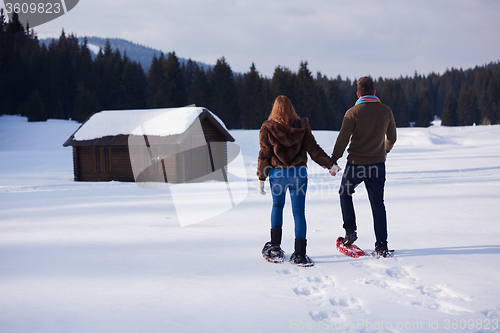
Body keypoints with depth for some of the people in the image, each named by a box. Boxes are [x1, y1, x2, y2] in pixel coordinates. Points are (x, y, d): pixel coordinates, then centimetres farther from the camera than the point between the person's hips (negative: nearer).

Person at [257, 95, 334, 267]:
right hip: (298, 174, 0)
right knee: (299, 213, 3)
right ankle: (299, 255, 0)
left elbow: (264, 155, -4)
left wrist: (261, 178, 1)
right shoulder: (302, 126, 1)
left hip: (277, 174, 0)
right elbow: (313, 149, 0)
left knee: (277, 205, 22)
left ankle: (275, 248, 15)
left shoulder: (268, 128, -2)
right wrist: (330, 164, 10)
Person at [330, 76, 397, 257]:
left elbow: (342, 139, -13)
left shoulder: (353, 113, -11)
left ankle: (350, 230, 15)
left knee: (345, 193, 22)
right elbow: (392, 137, 14)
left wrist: (333, 161, -3)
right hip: (378, 164, 3)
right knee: (378, 203, 7)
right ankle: (381, 245, 6)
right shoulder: (386, 111, 2)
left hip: (356, 164, -3)